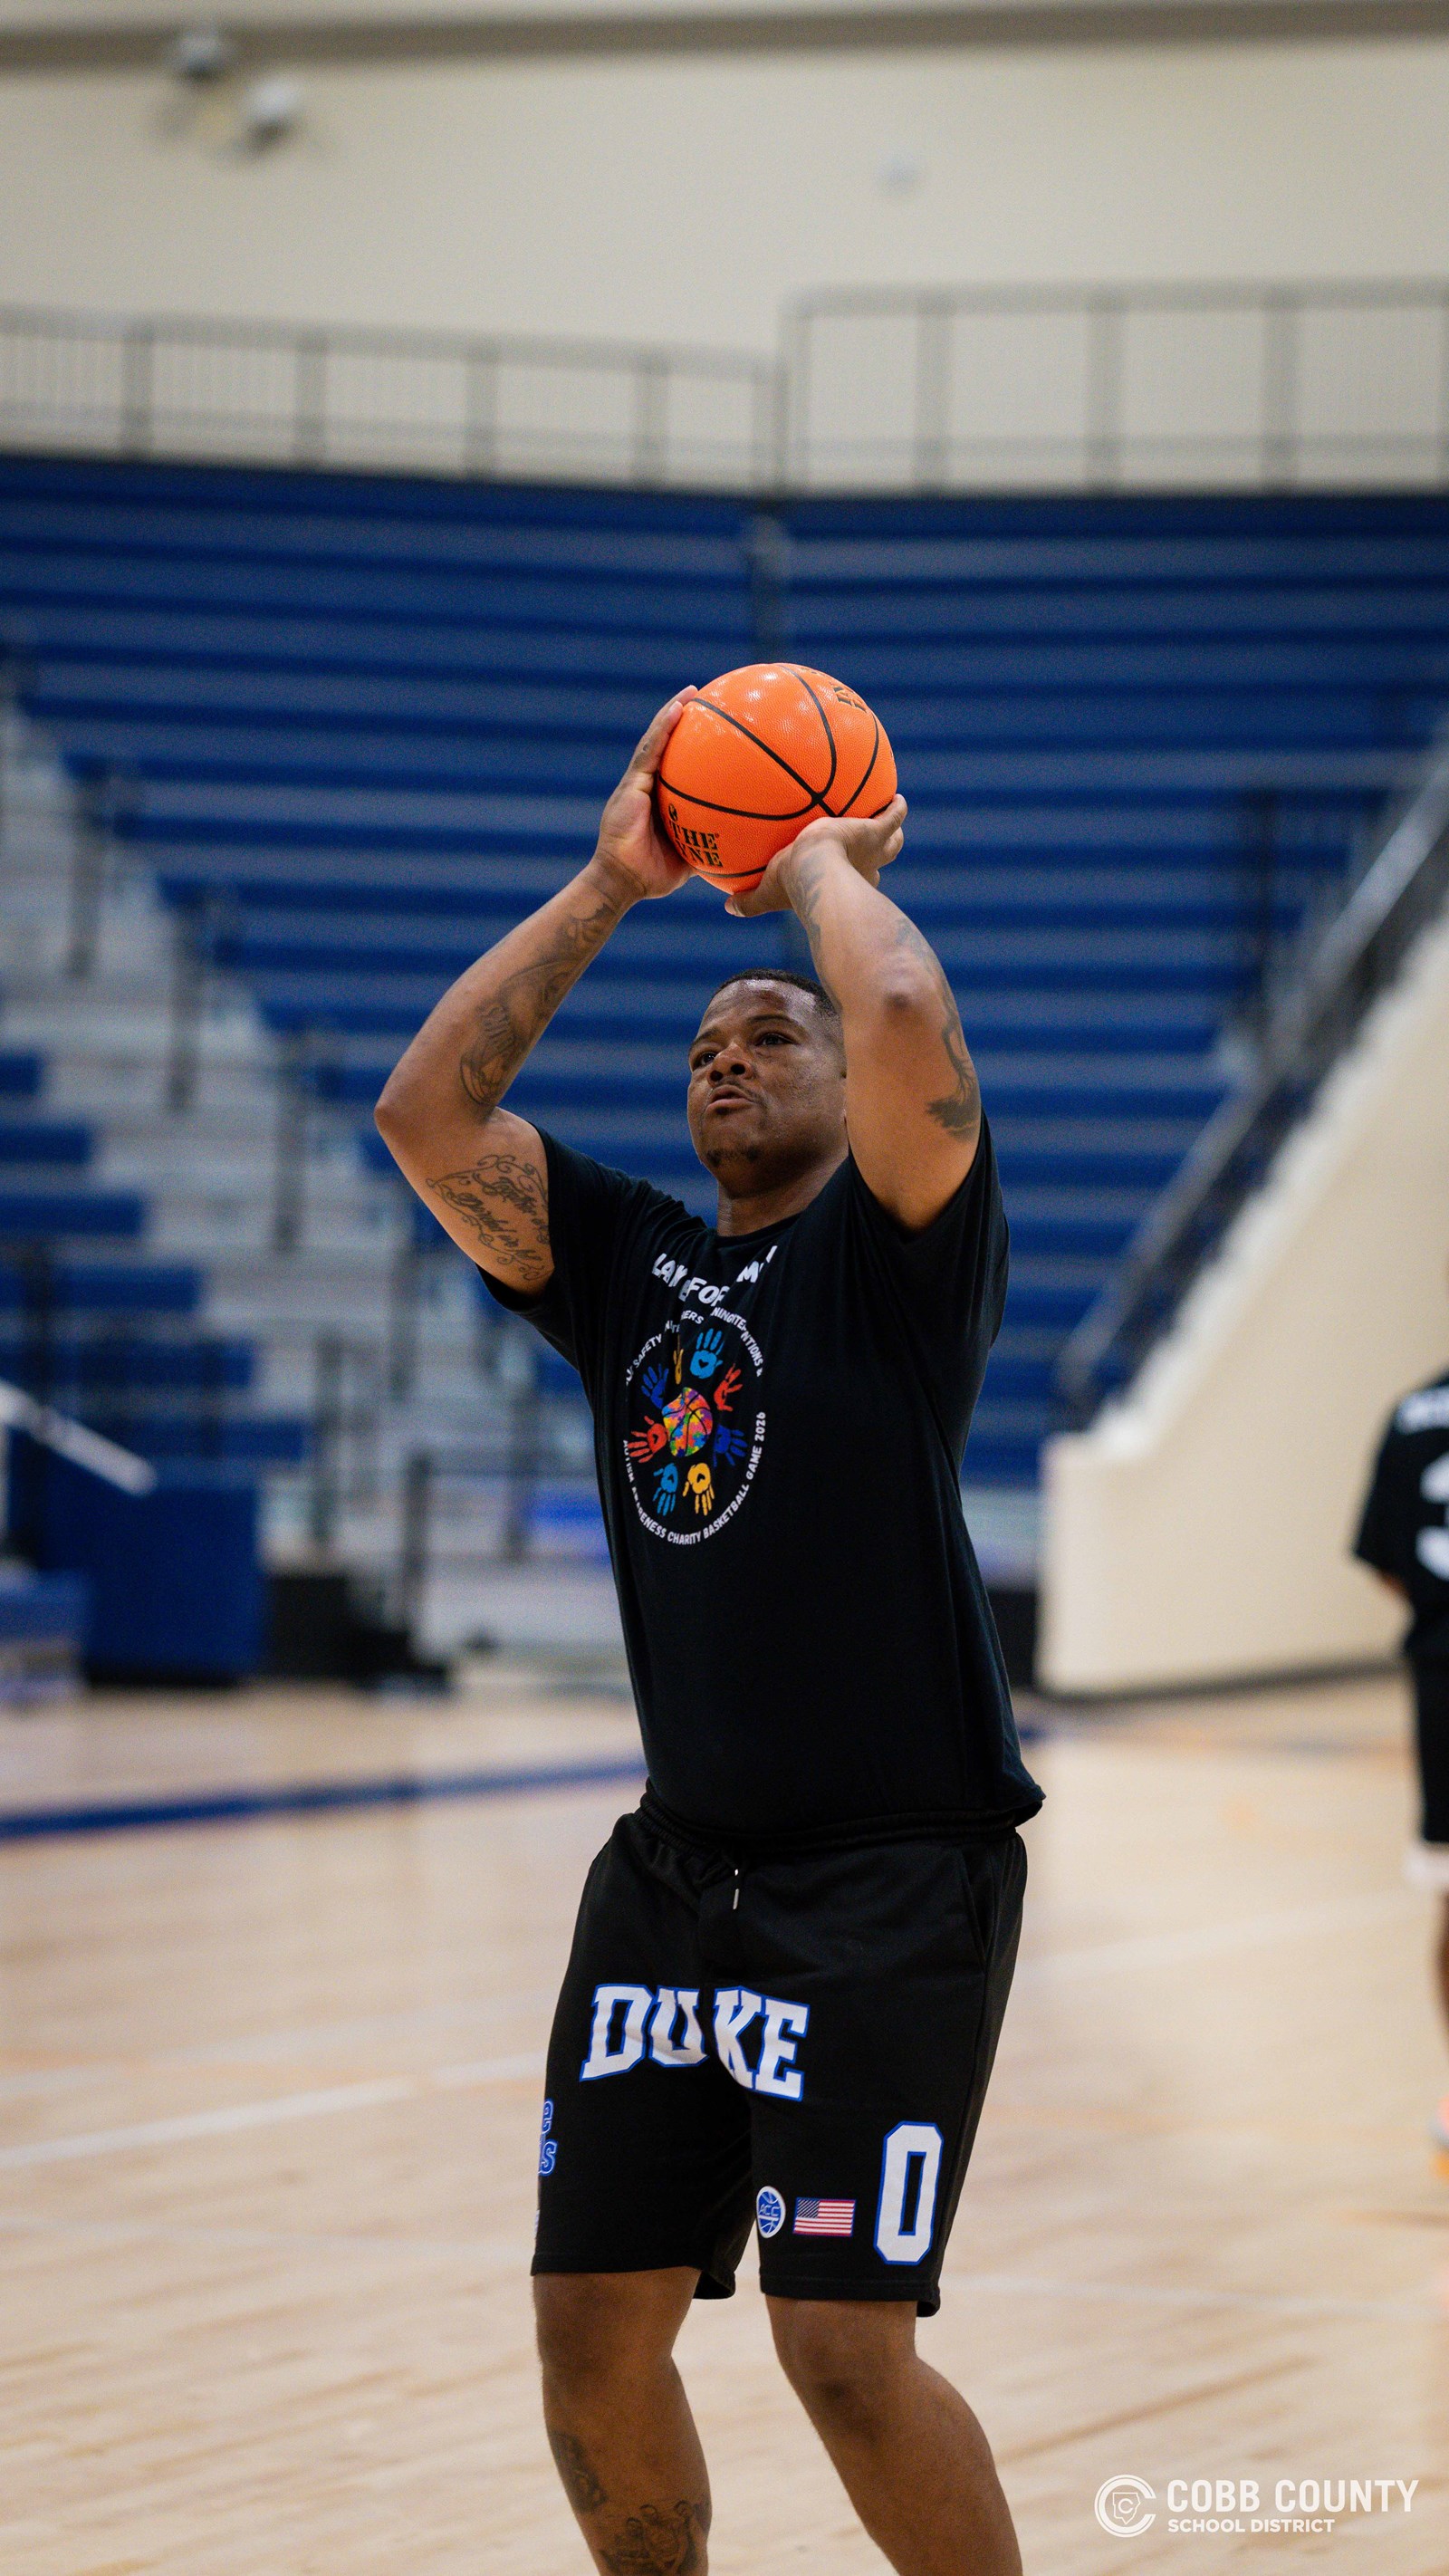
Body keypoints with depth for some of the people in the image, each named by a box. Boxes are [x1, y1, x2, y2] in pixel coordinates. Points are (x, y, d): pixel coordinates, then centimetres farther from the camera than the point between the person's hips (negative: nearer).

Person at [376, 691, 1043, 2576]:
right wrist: (612, 884, 5)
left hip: (896, 1872, -6)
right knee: (591, 2321, 5)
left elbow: (908, 1023, -22)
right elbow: (425, 1110, 2)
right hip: (677, 1862, 6)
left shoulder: (902, 1248, -2)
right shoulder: (623, 1261, 14)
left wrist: (822, 863, -3)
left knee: (846, 2347, -12)